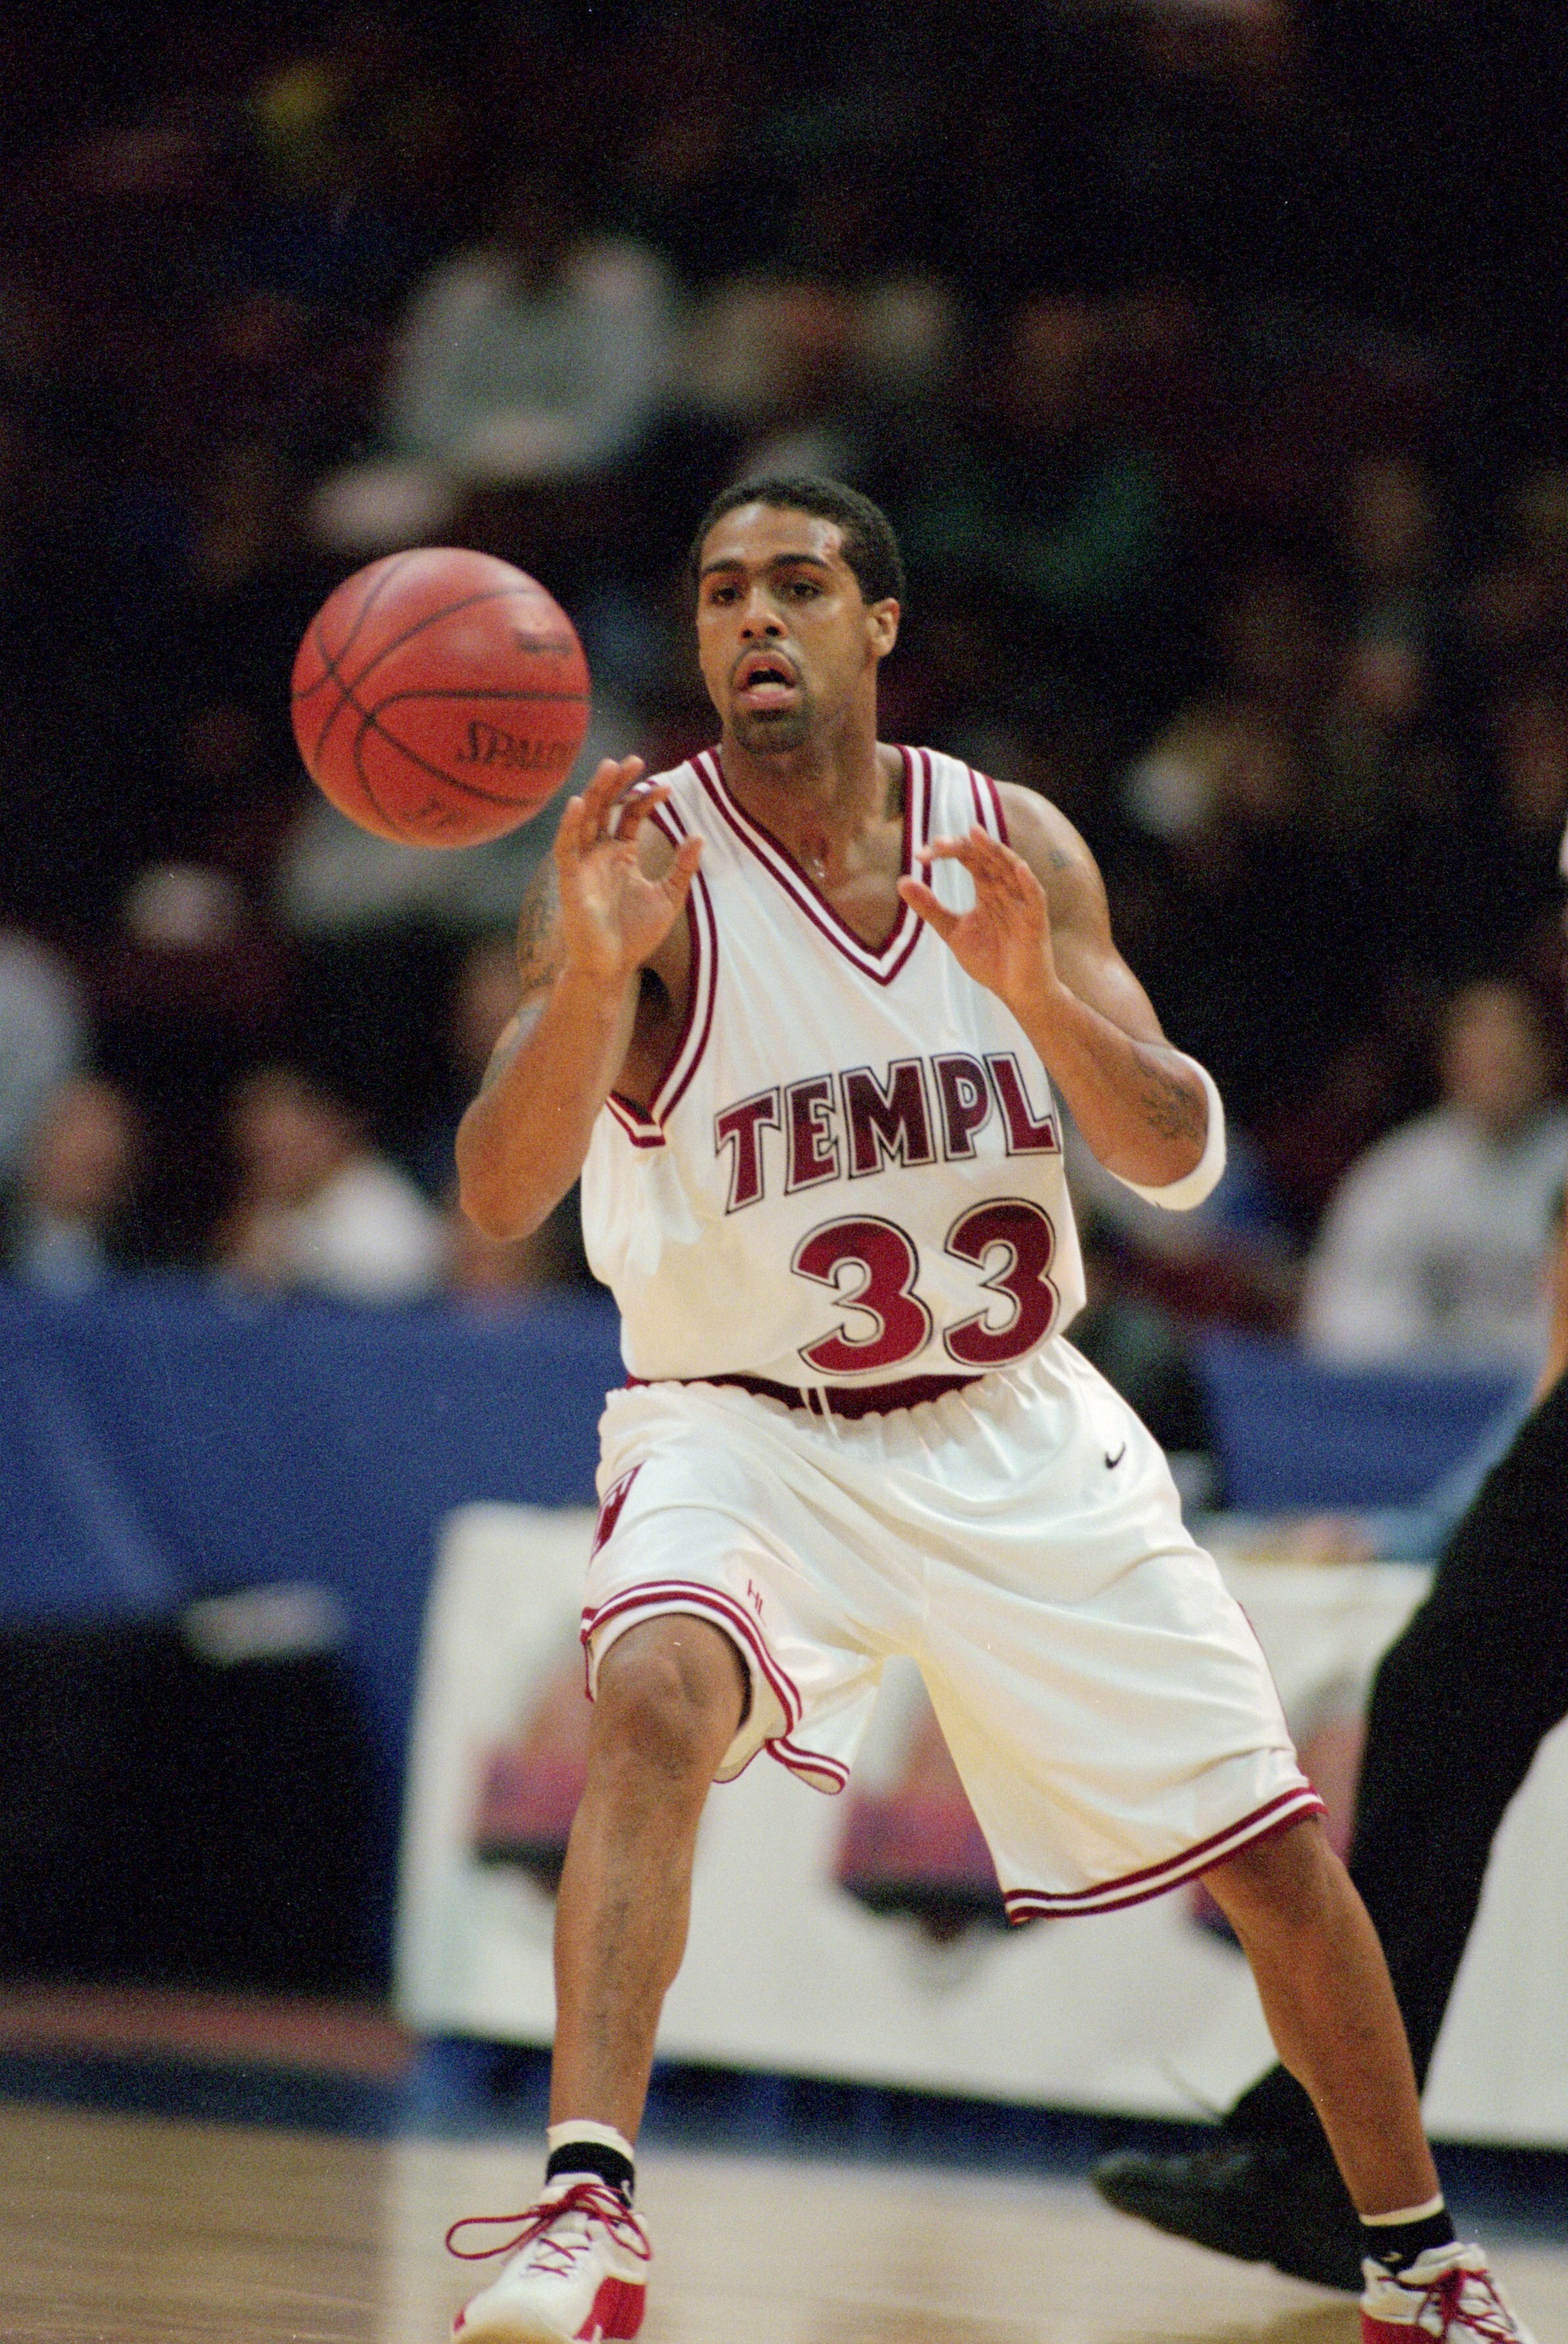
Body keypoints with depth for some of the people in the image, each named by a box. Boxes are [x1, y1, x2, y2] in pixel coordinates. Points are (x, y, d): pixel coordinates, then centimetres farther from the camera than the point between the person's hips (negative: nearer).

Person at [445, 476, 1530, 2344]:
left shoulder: (1016, 848, -3)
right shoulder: (643, 866, -14)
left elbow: (1180, 1157, -8)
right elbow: (499, 1195, -25)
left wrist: (1040, 993, -27)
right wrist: (588, 981, -44)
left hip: (1015, 1433, 4)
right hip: (746, 1430, -4)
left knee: (1277, 1856, 5)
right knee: (657, 1693, -36)